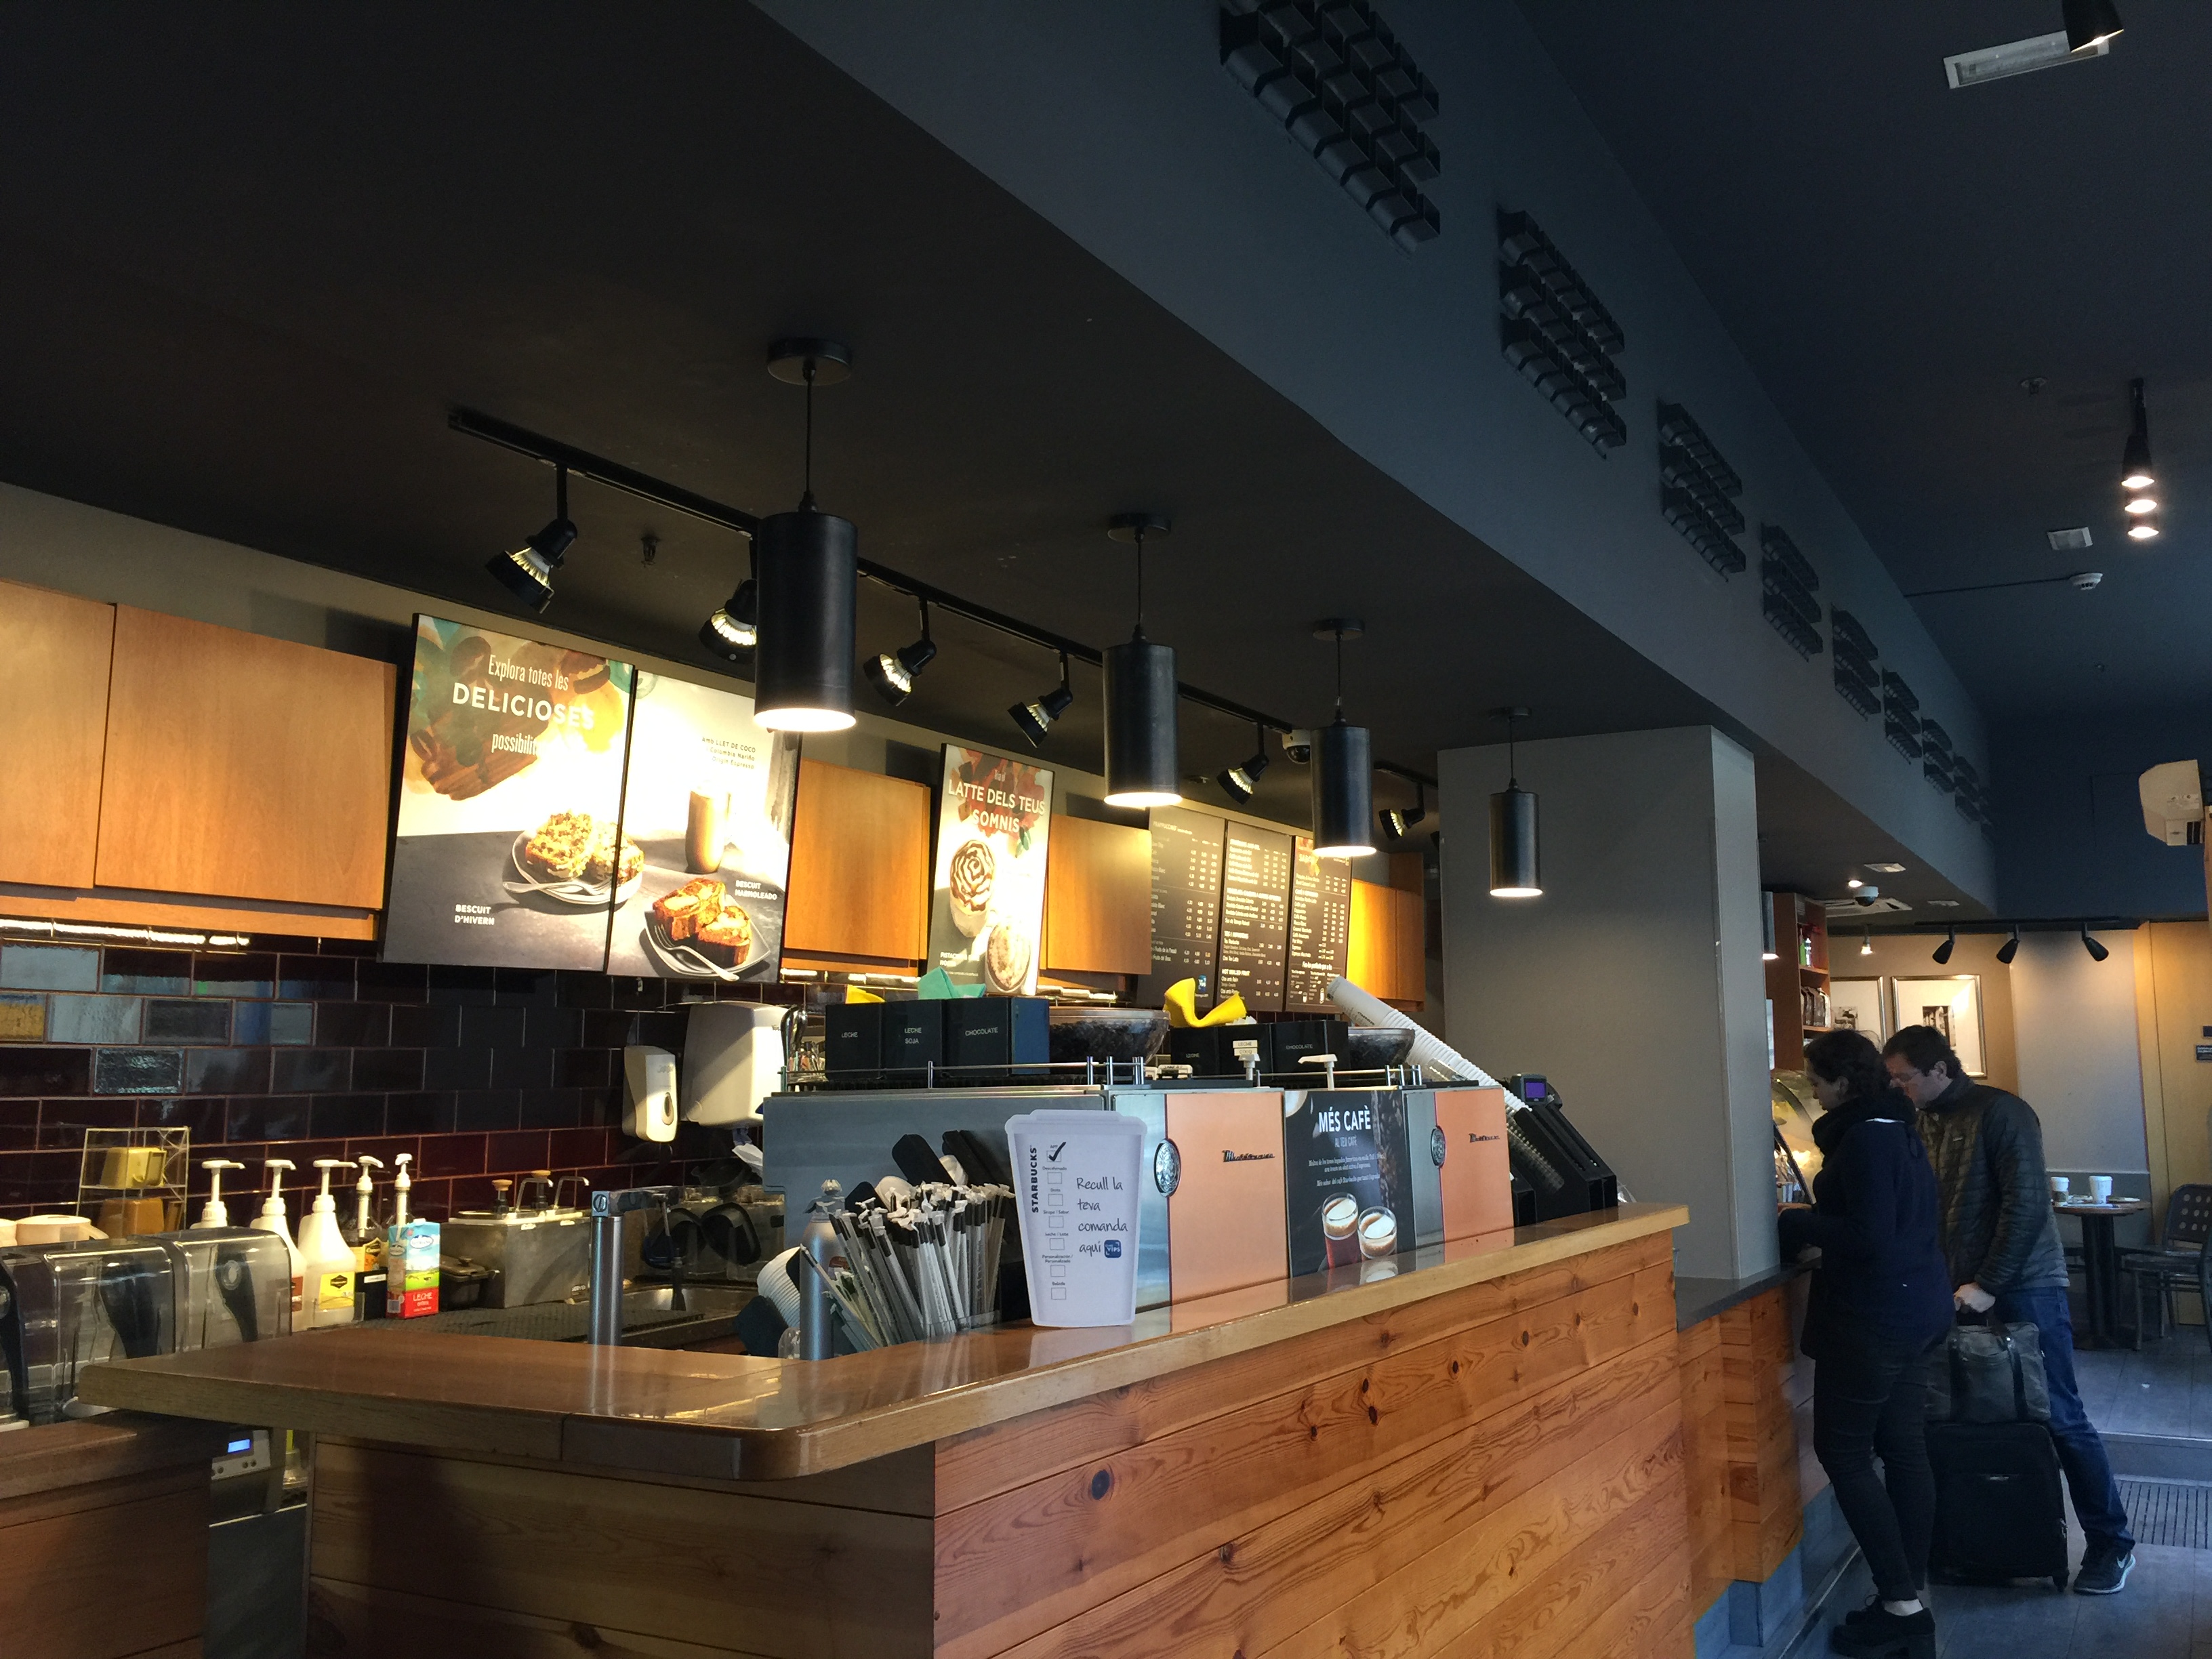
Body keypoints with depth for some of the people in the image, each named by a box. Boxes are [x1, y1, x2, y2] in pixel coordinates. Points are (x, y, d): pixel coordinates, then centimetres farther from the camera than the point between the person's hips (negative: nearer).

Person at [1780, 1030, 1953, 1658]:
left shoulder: (1865, 1139, -19)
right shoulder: (1898, 1129, 11)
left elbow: (1869, 1237, -24)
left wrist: (1799, 1222, -13)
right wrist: (1814, 1219, 12)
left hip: (1874, 1318, -10)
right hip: (1917, 1309, 10)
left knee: (1843, 1454, -1)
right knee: (1904, 1448, 12)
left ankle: (1900, 1606, 1)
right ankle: (1909, 1601, 18)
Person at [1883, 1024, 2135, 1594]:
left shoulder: (2001, 1114, -12)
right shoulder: (1925, 1122, 8)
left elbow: (2026, 1208, -17)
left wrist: (1988, 1286, -17)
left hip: (2024, 1288, -6)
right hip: (1963, 1290, 6)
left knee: (2060, 1416, -1)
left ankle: (2111, 1541, 11)